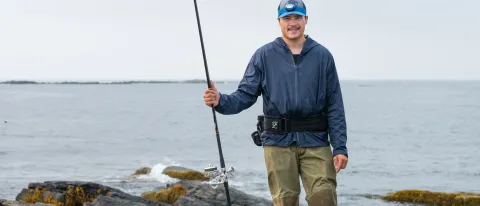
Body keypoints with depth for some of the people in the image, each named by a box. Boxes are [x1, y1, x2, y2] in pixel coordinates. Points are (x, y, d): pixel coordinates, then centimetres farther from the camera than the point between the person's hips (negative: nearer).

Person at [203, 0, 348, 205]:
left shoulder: (322, 56, 6)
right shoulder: (264, 55, 5)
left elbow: (335, 107, 4)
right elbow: (245, 95, 1)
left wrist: (340, 148, -3)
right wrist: (221, 101, -20)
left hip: (315, 142, 0)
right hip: (278, 142, 0)